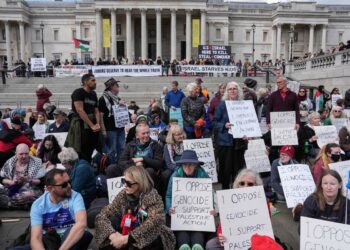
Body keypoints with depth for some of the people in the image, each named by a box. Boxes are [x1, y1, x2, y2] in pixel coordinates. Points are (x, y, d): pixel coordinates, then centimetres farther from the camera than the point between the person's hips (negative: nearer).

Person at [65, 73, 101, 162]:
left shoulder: (93, 94, 15)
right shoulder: (78, 92, -7)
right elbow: (80, 111, -15)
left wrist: (97, 124, -5)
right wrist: (92, 125, -17)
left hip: (93, 127, 7)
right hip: (80, 126, -7)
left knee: (90, 153, 10)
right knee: (81, 153, -6)